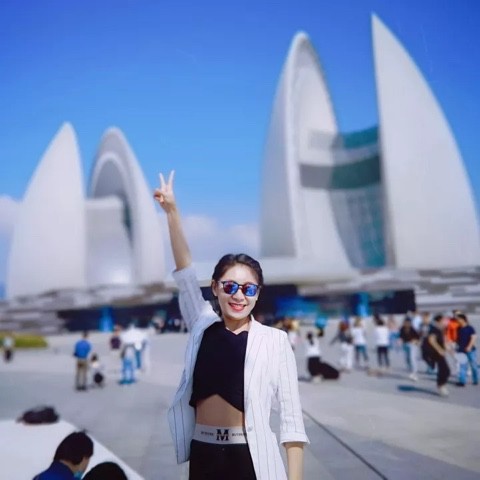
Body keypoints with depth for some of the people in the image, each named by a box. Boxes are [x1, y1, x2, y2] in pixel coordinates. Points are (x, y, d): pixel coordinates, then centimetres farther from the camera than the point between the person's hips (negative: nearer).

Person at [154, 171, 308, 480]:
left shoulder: (275, 340, -6)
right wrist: (172, 211, -12)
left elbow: (292, 415, -6)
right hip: (203, 454, 3)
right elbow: (185, 269, -5)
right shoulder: (203, 325, 3)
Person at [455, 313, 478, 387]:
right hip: (461, 350, 4)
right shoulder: (459, 329, 6)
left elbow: (474, 337, -15)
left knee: (473, 365, 8)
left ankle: (475, 380, 21)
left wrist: (469, 347, -20)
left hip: (470, 350, -4)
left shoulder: (470, 328, -10)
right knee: (462, 366, 0)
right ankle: (462, 381, 1)